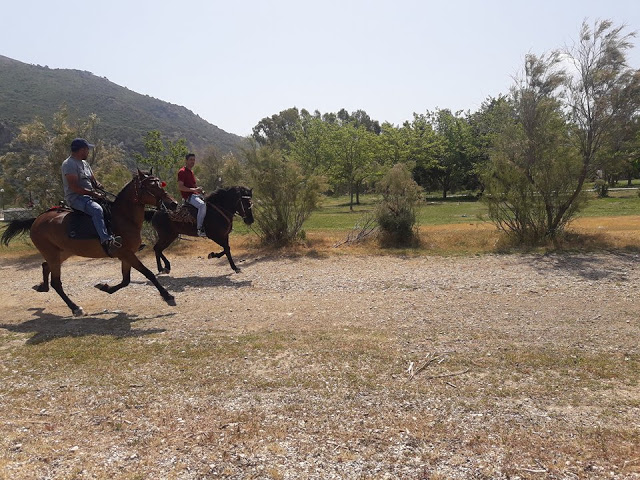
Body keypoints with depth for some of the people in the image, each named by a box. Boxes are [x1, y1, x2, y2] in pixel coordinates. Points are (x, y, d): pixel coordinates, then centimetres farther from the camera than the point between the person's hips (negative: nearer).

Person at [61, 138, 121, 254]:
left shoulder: (84, 163, 20)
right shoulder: (69, 164, -10)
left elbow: (94, 181, 22)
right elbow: (74, 187, -19)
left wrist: (99, 186, -2)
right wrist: (93, 193, -21)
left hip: (88, 196, 10)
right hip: (75, 198, -10)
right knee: (97, 209, -36)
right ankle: (106, 240, -47)